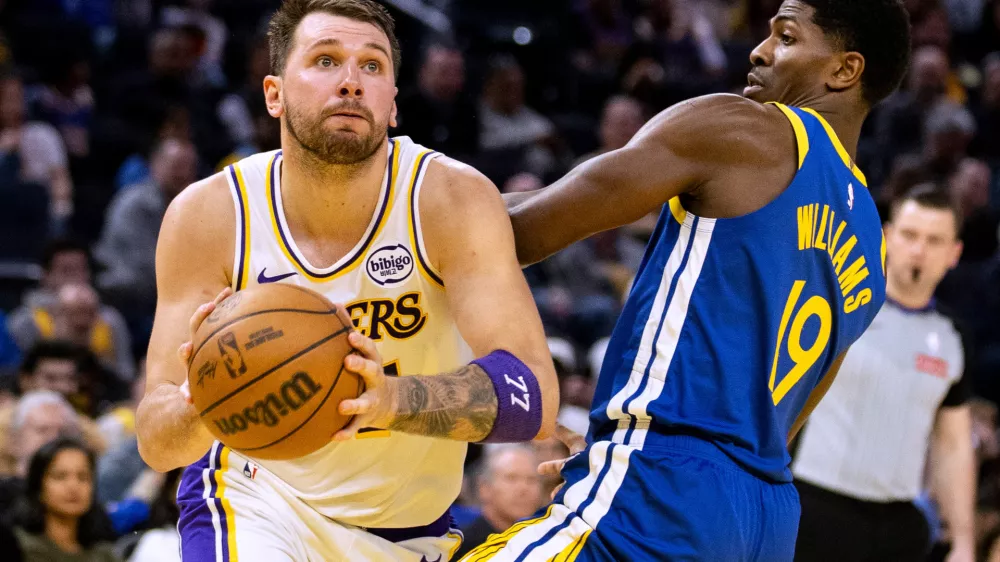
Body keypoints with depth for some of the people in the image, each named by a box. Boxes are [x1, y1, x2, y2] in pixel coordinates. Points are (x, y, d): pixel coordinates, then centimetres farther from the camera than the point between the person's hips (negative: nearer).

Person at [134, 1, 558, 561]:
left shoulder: (453, 199, -21)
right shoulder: (208, 216, -17)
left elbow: (534, 398, -32)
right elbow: (155, 441, -19)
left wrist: (393, 399, -51)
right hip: (255, 501, -1)